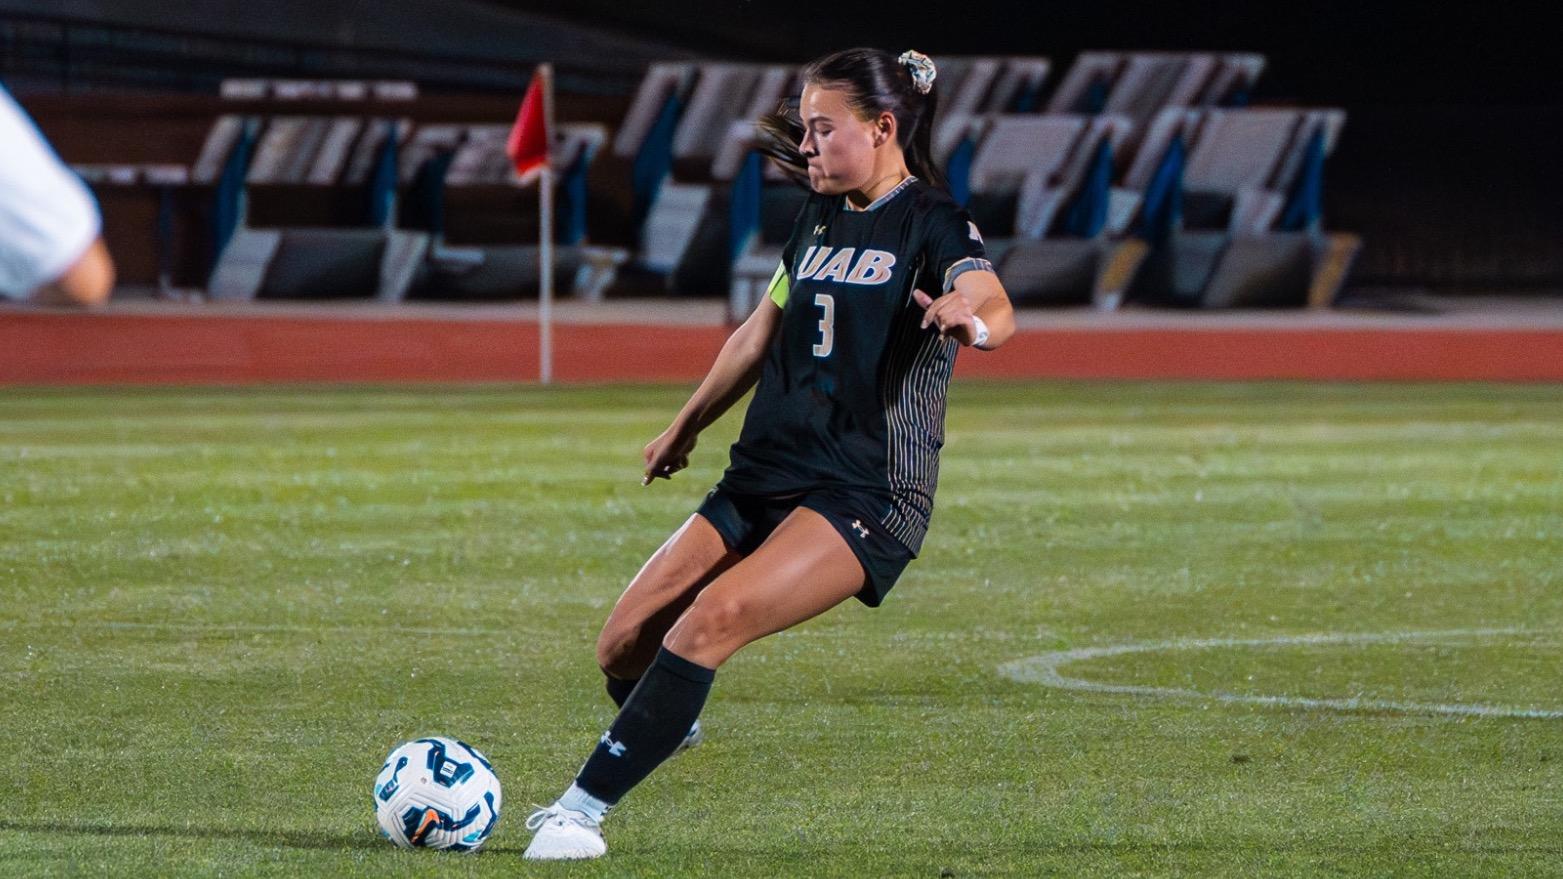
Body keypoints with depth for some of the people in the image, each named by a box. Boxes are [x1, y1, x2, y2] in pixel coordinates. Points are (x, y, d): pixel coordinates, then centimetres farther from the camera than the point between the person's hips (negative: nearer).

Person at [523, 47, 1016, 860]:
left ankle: (582, 809, -22)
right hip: (765, 477, 7)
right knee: (624, 644, -1)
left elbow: (996, 310, -28)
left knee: (713, 617, -28)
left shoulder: (932, 226, -8)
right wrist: (686, 427, 39)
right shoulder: (818, 220, 15)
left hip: (866, 497, -7)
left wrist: (972, 320, -53)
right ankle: (667, 726, 34)